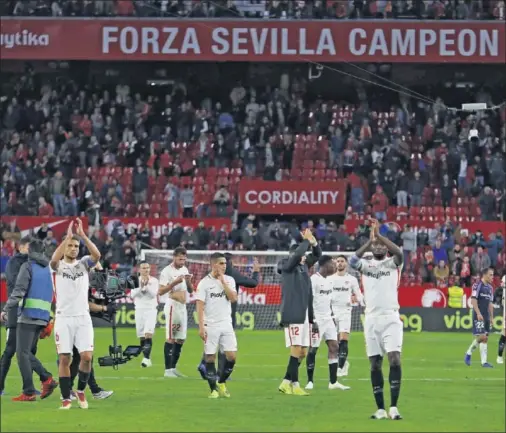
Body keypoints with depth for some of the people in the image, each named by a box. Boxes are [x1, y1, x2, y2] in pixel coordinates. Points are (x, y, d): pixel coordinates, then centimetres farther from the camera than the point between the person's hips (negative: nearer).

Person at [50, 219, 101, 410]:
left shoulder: (84, 264, 8)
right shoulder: (58, 266, 4)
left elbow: (97, 255, -13)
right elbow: (54, 259, -22)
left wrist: (82, 234, -19)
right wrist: (67, 236, -24)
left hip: (83, 317, 1)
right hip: (63, 318, -1)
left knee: (87, 357, -9)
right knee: (64, 359, -4)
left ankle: (81, 390, 14)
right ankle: (66, 399, 3)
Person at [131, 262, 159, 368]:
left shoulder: (154, 281, 2)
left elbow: (153, 294, -8)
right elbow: (133, 295, -3)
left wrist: (147, 285, -17)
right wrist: (141, 286, -14)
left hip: (151, 309, -3)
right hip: (139, 310, 3)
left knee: (148, 334, -18)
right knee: (141, 336, 4)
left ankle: (147, 358, -26)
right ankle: (146, 358, 12)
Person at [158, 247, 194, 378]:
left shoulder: (184, 270, 14)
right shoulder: (167, 271, -9)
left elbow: (191, 290, 16)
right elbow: (160, 291, -14)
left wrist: (188, 281, -4)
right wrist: (174, 282, -22)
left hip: (183, 307, 8)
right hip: (172, 306, -8)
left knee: (181, 339, 9)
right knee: (171, 338, -9)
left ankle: (173, 368, 16)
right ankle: (168, 370, -8)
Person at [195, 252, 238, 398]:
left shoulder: (229, 280, 7)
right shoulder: (204, 282, -4)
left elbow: (233, 298, -6)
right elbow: (200, 306, -7)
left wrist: (222, 282, -9)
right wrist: (201, 327, -14)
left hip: (226, 324, 3)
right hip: (210, 325, -3)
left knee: (232, 356, -4)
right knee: (210, 357, -2)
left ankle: (221, 383, 17)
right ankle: (213, 389, 8)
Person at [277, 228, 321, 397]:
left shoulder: (303, 266, 17)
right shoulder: (287, 266, -4)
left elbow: (317, 255, 23)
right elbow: (297, 254, -22)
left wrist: (313, 242, 4)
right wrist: (306, 241, -8)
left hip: (304, 314, 8)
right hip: (292, 314, -8)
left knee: (302, 352, 8)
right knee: (296, 350, -9)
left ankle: (286, 383, 15)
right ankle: (295, 385, -6)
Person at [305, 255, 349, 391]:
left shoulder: (327, 280, 14)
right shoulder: (314, 279, -12)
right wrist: (312, 321, -19)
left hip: (327, 318, 8)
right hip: (317, 319, -8)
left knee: (333, 346, 1)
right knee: (313, 349, -2)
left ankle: (333, 382, 2)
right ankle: (310, 382, 7)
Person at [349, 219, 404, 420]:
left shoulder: (392, 264, 7)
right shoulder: (366, 265, 11)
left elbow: (399, 253, -16)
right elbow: (353, 261, -12)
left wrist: (379, 235, -17)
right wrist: (370, 241, -17)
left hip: (391, 318, -2)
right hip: (371, 319, 2)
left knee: (394, 359, -16)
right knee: (375, 364, 2)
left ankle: (393, 407, -17)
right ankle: (380, 409, 6)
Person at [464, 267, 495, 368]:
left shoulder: (490, 288, 15)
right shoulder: (477, 285, -9)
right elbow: (473, 300, -14)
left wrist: (491, 317, 14)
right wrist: (478, 313, -20)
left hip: (486, 317, 7)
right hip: (479, 316, -7)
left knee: (485, 338, 6)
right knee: (481, 336, -13)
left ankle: (484, 362, 11)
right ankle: (468, 353, 1)